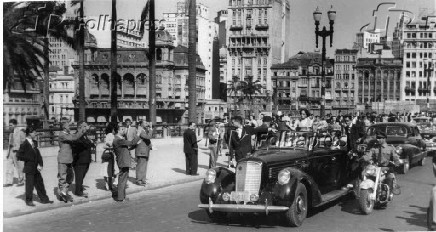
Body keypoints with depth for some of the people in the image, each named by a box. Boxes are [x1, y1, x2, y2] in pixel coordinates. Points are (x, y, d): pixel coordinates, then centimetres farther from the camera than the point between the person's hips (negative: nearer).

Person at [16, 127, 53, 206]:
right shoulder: (24, 144, -14)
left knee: (40, 183, 13)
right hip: (29, 168, -7)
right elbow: (19, 155, -15)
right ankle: (29, 201, 17)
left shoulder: (34, 143, 8)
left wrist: (40, 164, -5)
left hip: (36, 168, 7)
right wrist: (29, 159, -14)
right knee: (30, 184, 3)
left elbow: (38, 154, 6)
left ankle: (44, 199, 22)